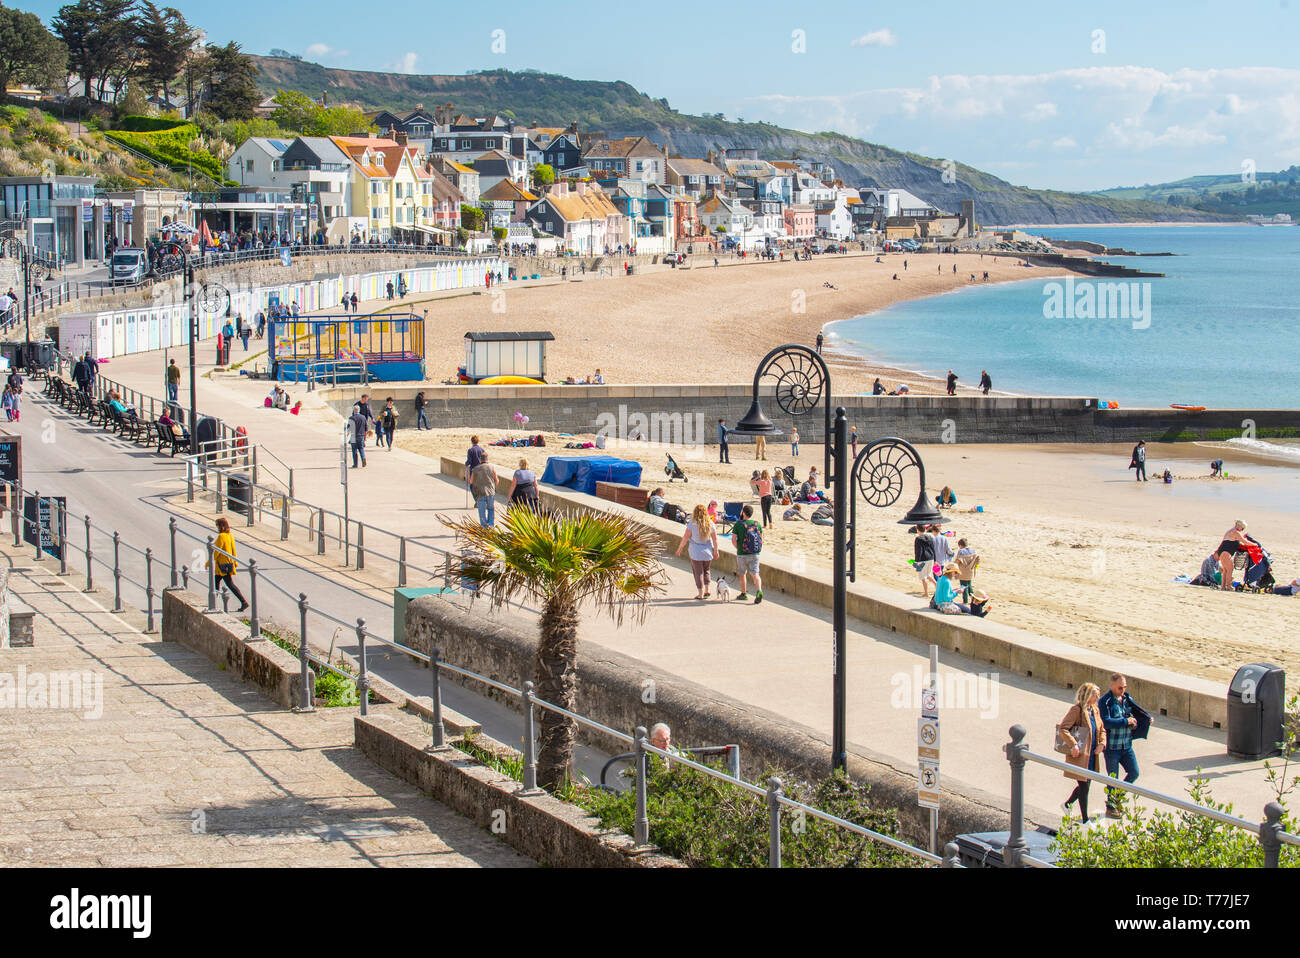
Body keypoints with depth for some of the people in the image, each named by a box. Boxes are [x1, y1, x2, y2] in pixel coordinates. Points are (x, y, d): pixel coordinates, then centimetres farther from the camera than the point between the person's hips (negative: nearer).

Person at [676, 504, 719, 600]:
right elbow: (715, 539, 1)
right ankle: (707, 591, 25)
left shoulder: (692, 524, -14)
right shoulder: (710, 524, -4)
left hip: (696, 552, -3)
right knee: (706, 571, 22)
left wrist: (680, 548, 3)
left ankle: (700, 594, 7)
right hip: (708, 552, 3)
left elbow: (685, 537, -10)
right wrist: (716, 551, 12)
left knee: (698, 572, 6)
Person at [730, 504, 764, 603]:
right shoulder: (757, 524, 1)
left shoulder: (738, 524, -9)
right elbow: (762, 539, 4)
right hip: (755, 554, 2)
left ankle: (744, 593, 25)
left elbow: (733, 540, -11)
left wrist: (738, 548, 6)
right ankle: (759, 591, -22)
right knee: (755, 574, 0)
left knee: (742, 574, 15)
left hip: (742, 554, -2)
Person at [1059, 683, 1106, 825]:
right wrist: (1073, 744, -28)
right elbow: (1062, 728, -20)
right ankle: (1085, 820, 8)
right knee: (1084, 786, -2)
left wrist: (1101, 744, 3)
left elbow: (1101, 730, 21)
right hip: (1079, 755, -8)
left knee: (1086, 784, 16)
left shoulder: (1095, 711, 10)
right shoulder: (1076, 710, -15)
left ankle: (1067, 804, 39)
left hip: (1091, 755, 8)